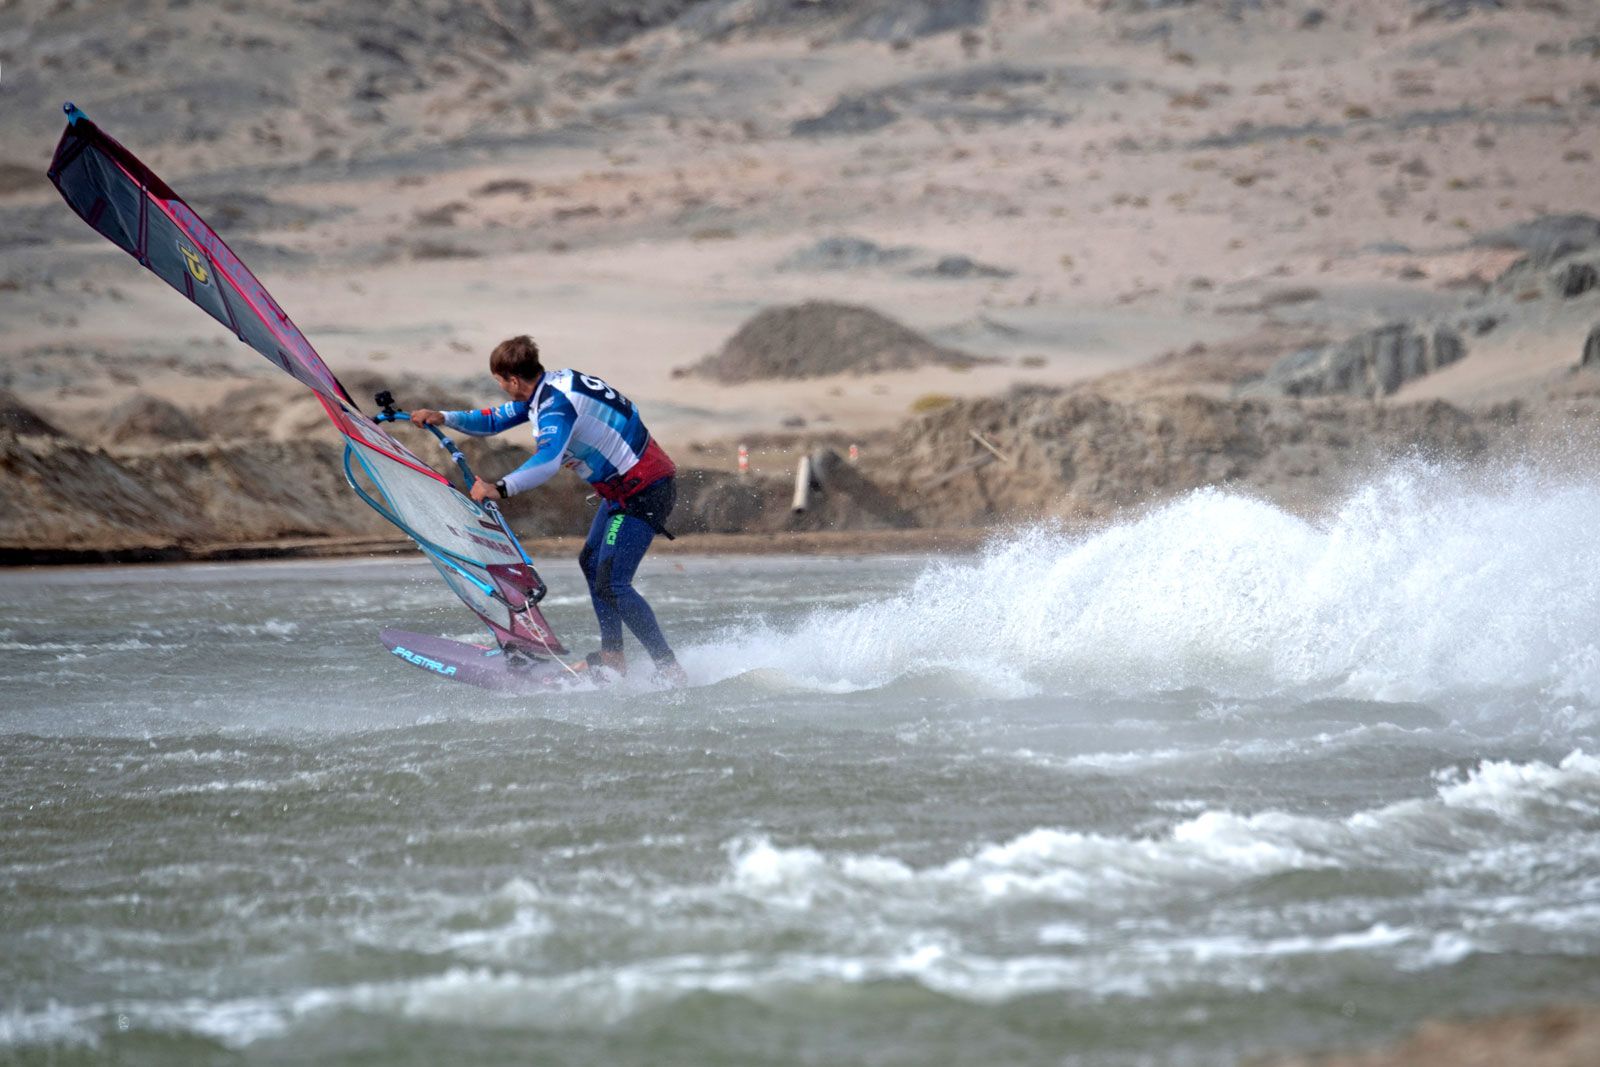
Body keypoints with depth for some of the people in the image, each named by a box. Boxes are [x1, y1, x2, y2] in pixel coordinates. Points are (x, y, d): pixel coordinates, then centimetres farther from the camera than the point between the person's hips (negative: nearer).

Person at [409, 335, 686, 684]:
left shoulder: (556, 403, -22)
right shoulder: (545, 389, 10)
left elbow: (549, 459, -39)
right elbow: (495, 420, 21)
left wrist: (499, 488, -48)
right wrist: (444, 418, 7)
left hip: (644, 492, -11)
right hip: (626, 487, 11)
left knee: (611, 584, -14)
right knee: (591, 562, 20)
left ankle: (670, 670, -15)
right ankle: (612, 656, 24)